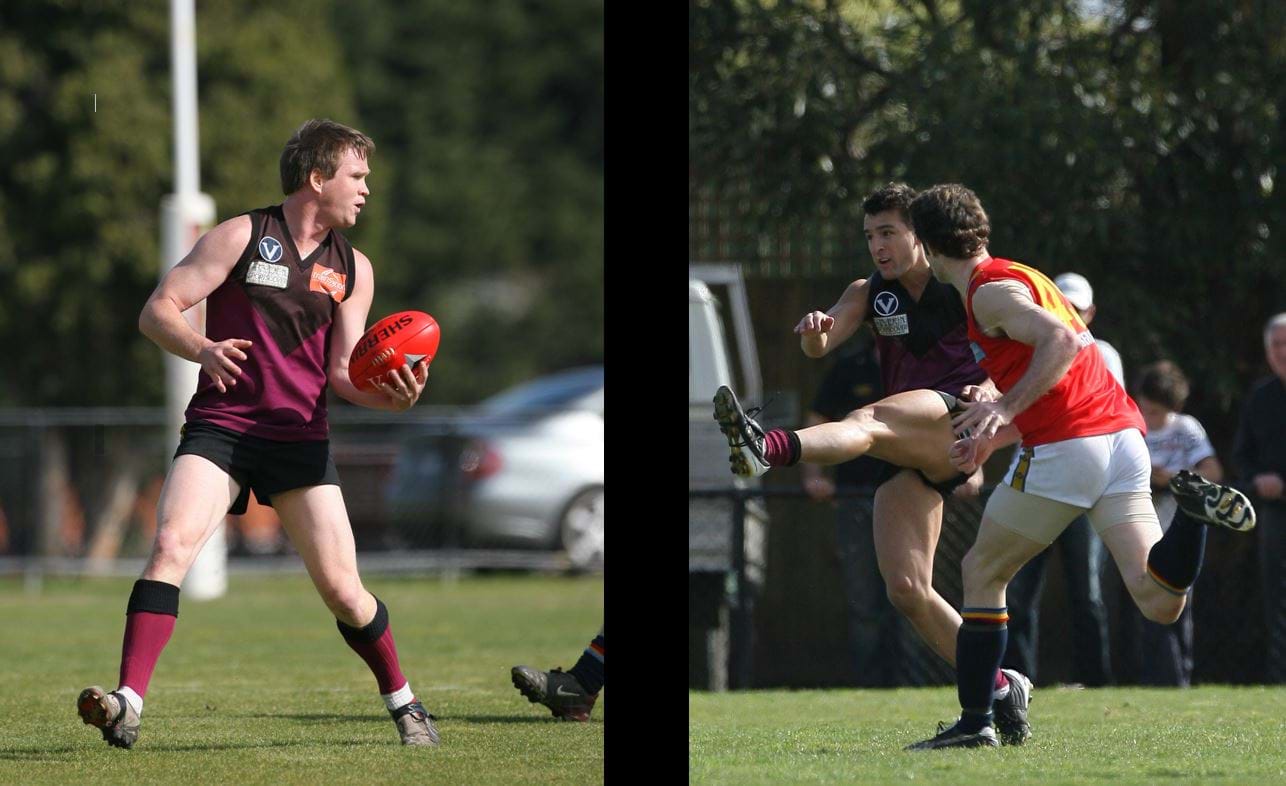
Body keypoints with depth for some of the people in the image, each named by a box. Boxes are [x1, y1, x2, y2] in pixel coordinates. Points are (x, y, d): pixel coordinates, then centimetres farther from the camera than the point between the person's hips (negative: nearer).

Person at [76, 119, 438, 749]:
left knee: (342, 589, -3)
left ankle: (402, 702, 21)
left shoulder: (353, 268, 13)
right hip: (219, 426, -3)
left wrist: (390, 395, -11)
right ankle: (128, 705, -28)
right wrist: (202, 350, -24)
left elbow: (343, 371, 10)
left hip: (300, 437, 3)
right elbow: (157, 310, -3)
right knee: (171, 544, -24)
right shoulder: (242, 236, 0)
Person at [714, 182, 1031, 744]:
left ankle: (767, 448, -68)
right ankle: (1003, 692, 4)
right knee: (906, 590, -7)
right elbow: (819, 347, 0)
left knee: (870, 420, -36)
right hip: (907, 458, 6)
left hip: (959, 423, -6)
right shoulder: (871, 293, 16)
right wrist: (814, 331, -26)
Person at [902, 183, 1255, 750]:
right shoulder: (1019, 277, 25)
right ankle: (1193, 504, -24)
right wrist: (992, 437, 23)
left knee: (982, 573, 9)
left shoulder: (990, 291, -5)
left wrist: (1005, 409, -25)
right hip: (1123, 433, 8)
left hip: (1066, 446, -8)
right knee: (1160, 604, -4)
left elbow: (1060, 341, -23)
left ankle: (974, 722, 8)